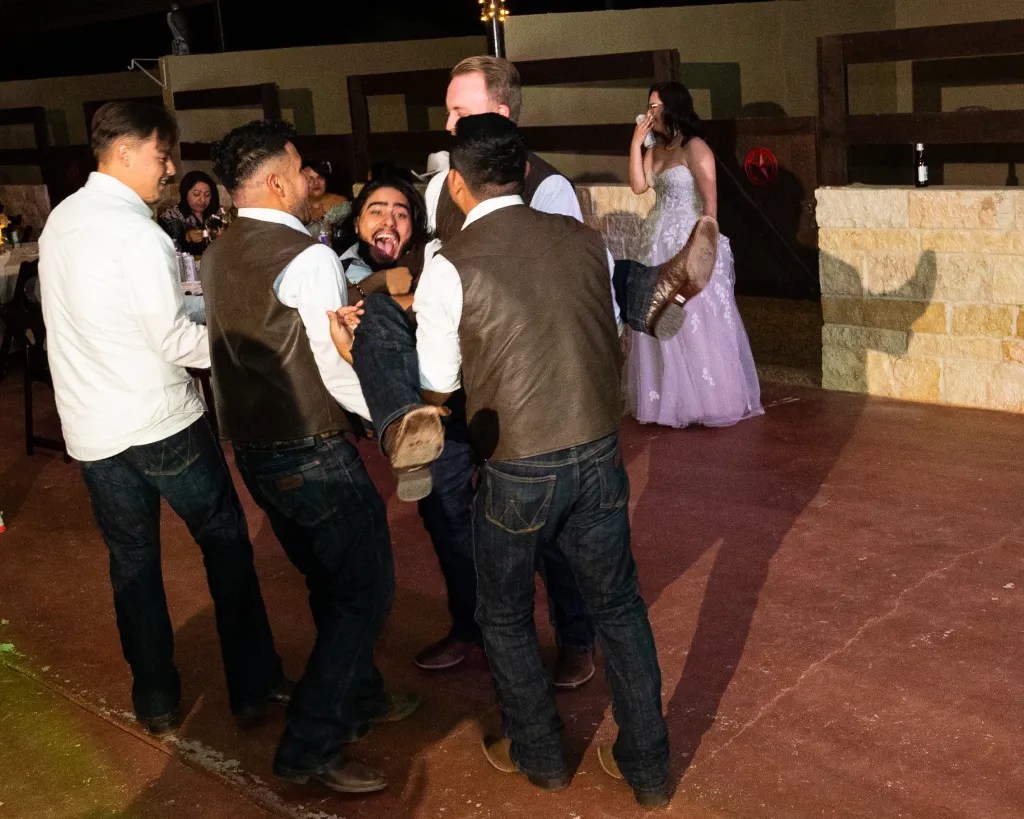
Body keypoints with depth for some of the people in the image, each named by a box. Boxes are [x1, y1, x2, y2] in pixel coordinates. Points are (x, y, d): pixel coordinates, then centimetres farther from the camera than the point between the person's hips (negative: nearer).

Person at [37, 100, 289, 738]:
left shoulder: (60, 220, 7)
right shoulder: (136, 232, -18)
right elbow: (175, 341, -18)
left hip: (91, 429, 7)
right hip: (162, 421, -7)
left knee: (132, 559, 16)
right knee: (227, 544, 9)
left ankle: (157, 702, 25)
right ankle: (255, 686, 17)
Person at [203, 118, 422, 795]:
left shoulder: (220, 255, 8)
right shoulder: (309, 257, -18)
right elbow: (342, 374, -19)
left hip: (251, 447, 9)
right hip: (311, 453, -9)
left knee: (330, 581, 23)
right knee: (367, 591, 2)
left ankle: (359, 699, 38)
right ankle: (311, 749, 6)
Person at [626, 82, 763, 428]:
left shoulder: (695, 148, -11)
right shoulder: (656, 149, 12)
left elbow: (710, 201, -15)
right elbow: (638, 185, 2)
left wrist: (705, 244, -18)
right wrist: (636, 142, -1)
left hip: (689, 245, -8)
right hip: (658, 244, 8)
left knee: (697, 324, -3)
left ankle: (710, 400, 8)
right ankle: (672, 397, 20)